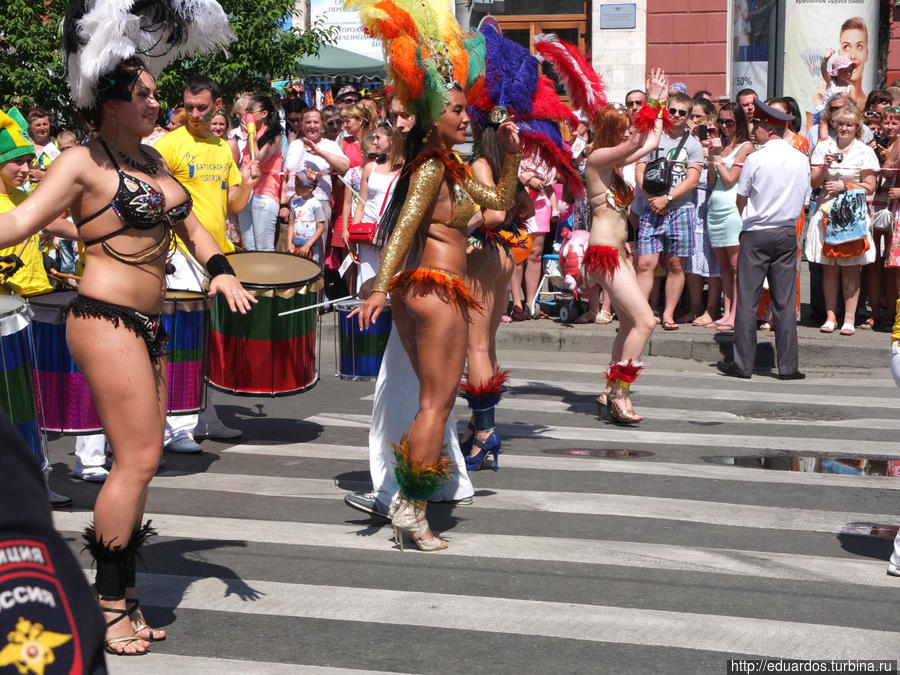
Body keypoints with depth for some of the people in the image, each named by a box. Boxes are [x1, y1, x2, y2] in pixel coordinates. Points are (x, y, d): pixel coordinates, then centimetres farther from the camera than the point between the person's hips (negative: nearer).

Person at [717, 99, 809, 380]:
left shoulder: (755, 159, -10)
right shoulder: (802, 160, 2)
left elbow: (740, 201, -1)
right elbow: (802, 199, 12)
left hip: (756, 234, -4)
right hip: (788, 234, 4)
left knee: (747, 299, 1)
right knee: (785, 301, 6)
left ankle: (743, 363, 2)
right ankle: (788, 365, 5)